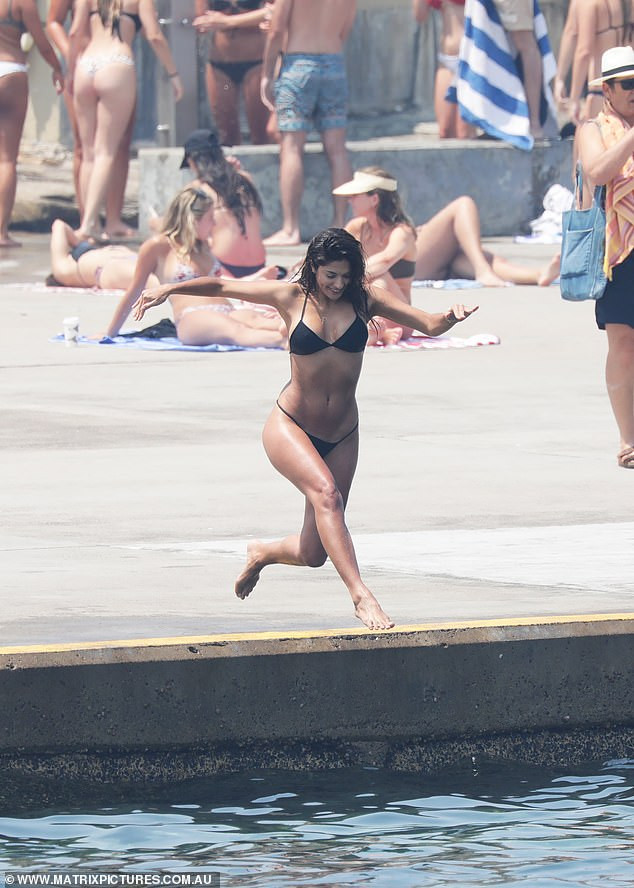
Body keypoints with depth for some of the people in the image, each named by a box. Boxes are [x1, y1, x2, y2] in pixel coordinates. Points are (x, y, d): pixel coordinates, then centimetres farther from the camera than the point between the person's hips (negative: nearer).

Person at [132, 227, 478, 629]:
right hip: (291, 427, -3)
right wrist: (169, 289, 1)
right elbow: (223, 286, 8)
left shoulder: (364, 298, 0)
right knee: (326, 492, -33)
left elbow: (429, 325, -5)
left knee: (314, 552, 5)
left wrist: (449, 318, -26)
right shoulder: (292, 297, -3)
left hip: (341, 437, 3)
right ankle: (361, 594, -40)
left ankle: (262, 553, 40)